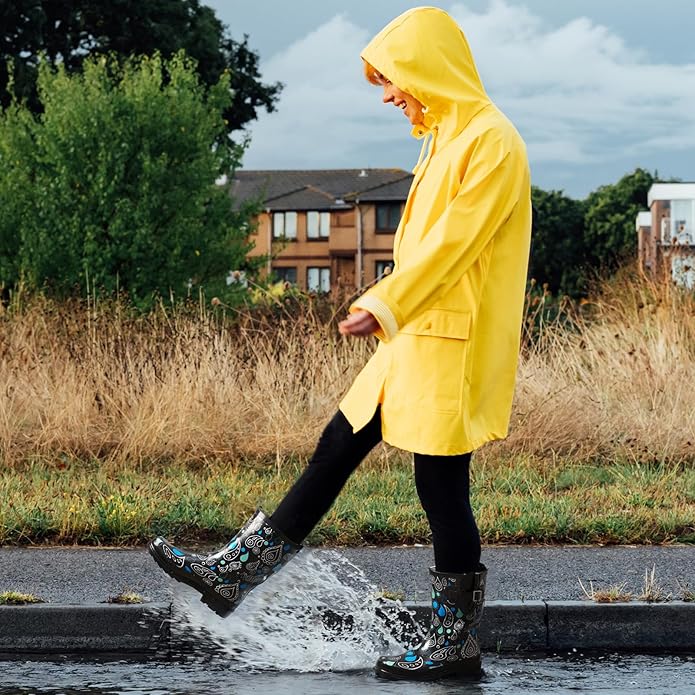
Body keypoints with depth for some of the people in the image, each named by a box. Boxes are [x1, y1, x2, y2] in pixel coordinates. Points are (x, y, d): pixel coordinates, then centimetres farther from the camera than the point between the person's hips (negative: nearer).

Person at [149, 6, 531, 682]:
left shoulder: (492, 142, -15)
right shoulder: (443, 138, 16)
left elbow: (453, 240, -21)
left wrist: (384, 304, -23)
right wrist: (389, 308, 17)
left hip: (453, 345, -10)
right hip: (414, 337, 10)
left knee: (440, 485, -4)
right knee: (337, 448, 10)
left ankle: (457, 644, 6)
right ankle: (233, 572, 13)